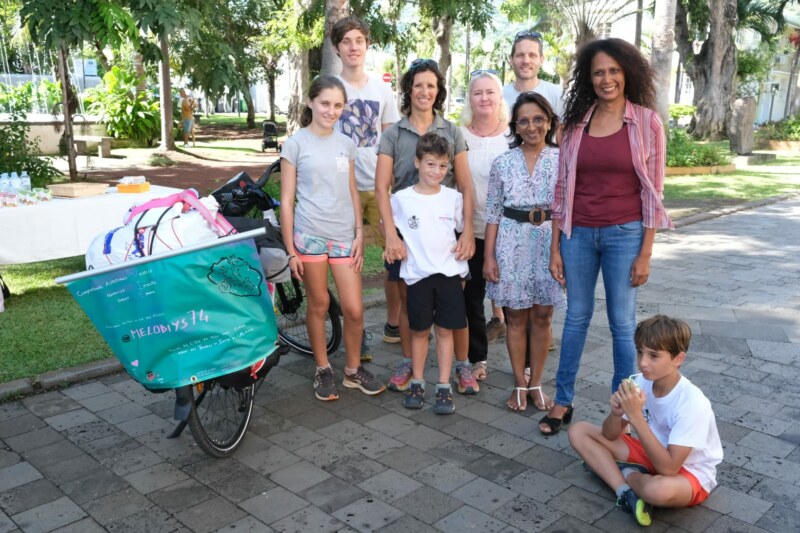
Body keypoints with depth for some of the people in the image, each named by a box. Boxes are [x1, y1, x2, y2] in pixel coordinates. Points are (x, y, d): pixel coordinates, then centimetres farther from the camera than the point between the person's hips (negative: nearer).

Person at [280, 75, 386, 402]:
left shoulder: (346, 144, 10)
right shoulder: (296, 144, -2)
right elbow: (287, 200, -3)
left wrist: (359, 233, 6)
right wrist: (290, 250, -6)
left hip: (344, 237, 4)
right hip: (310, 236, -3)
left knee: (354, 309, 3)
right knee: (318, 305, 7)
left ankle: (353, 370, 23)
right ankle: (322, 370, 24)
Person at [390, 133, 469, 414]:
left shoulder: (454, 198, 1)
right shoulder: (401, 198, -3)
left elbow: (464, 229, 14)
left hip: (449, 273, 1)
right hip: (417, 274, -1)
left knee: (445, 329, 5)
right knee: (419, 330, 9)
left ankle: (444, 387, 14)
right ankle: (417, 383, 23)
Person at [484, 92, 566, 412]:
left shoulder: (561, 160, 1)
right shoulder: (503, 163, 1)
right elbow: (493, 212, 2)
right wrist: (489, 256, -2)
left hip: (549, 242, 0)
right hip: (512, 243, 0)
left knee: (542, 316, 7)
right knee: (516, 316, 6)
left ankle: (536, 383, 21)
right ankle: (520, 384, 19)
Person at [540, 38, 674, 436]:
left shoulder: (646, 122, -3)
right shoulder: (576, 123, 3)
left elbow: (652, 191, -4)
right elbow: (563, 187, 5)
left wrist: (645, 253, -7)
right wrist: (555, 247, 3)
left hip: (625, 234, -2)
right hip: (578, 234, 3)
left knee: (623, 323, 5)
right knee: (576, 317, 12)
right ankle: (562, 402, 24)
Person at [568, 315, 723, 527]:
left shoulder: (692, 403, -30)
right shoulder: (641, 383, -13)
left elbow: (669, 468, -34)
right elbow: (610, 435, -4)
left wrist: (636, 416, -37)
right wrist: (617, 413, -27)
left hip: (689, 474, -6)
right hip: (653, 454, 6)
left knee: (658, 489, -42)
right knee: (579, 431, -5)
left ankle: (626, 473, -8)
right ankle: (626, 491, -18)